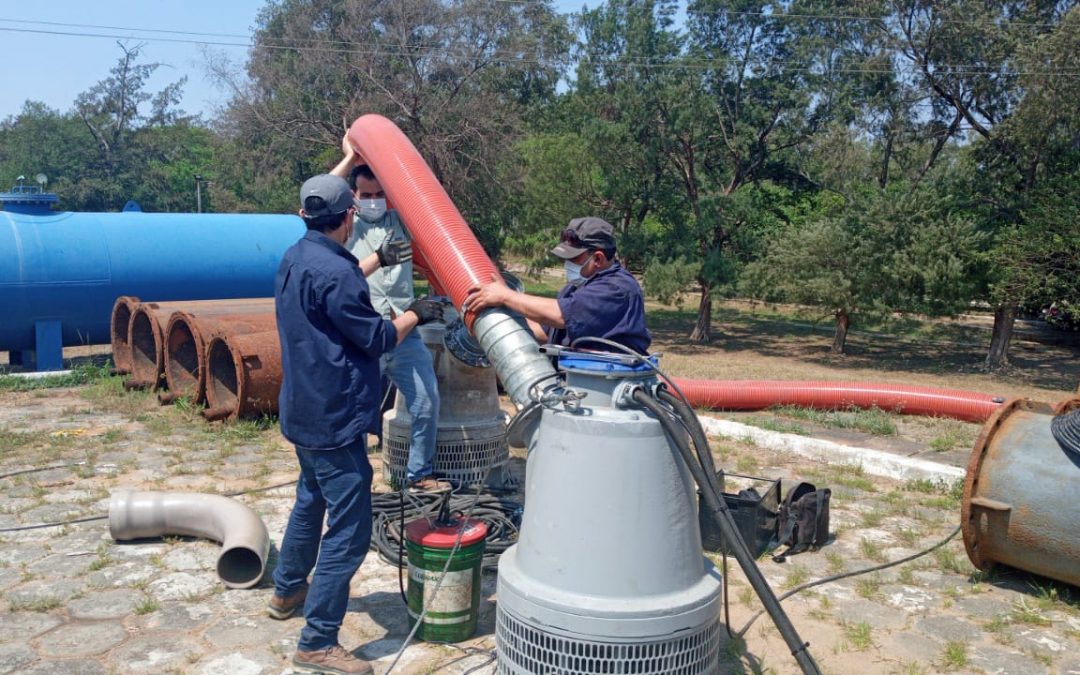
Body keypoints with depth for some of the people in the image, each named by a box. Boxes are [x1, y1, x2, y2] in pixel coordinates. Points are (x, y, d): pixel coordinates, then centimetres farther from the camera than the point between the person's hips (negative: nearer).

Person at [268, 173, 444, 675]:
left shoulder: (295, 259, 6)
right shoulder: (333, 272, -23)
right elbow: (376, 338, -16)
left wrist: (375, 261, 34)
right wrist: (415, 314, 0)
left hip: (303, 410, 11)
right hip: (334, 420, -11)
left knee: (311, 500, 28)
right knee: (349, 530, -4)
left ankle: (287, 591, 45)